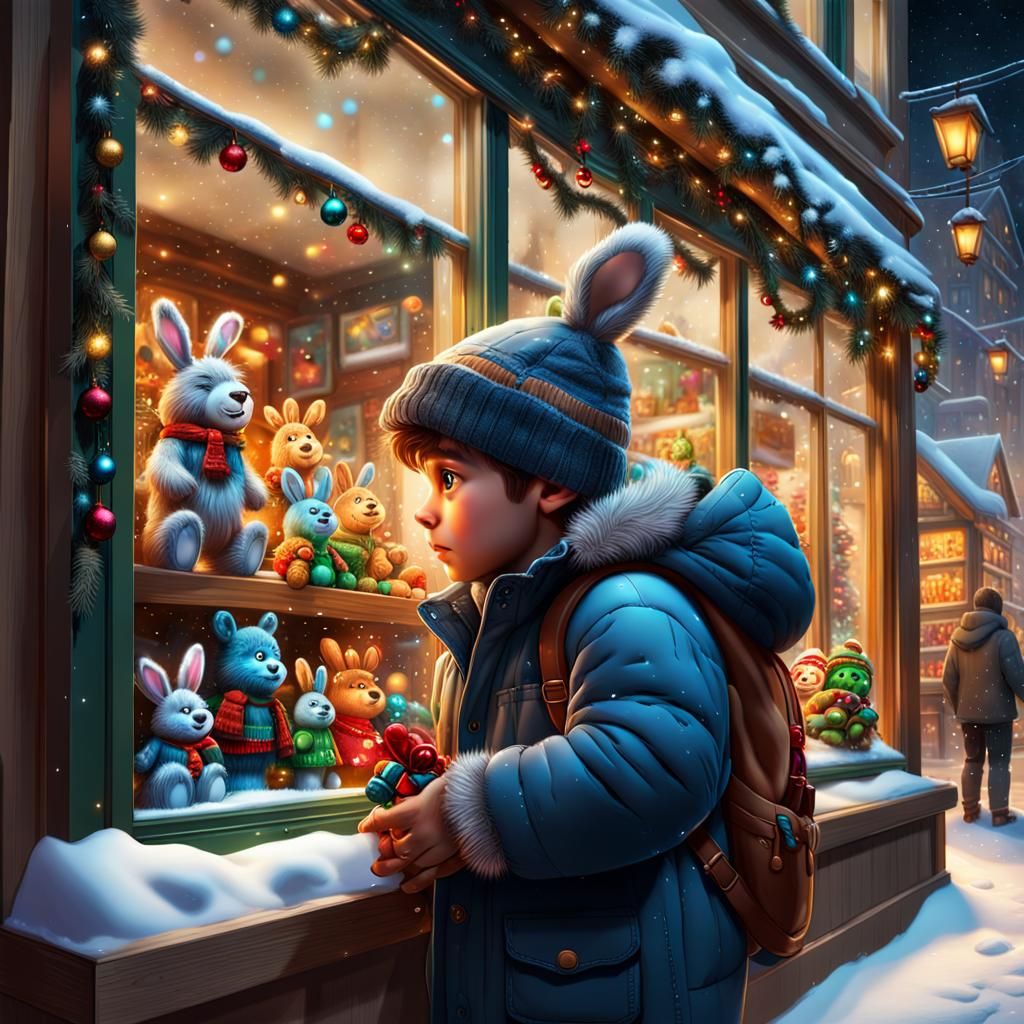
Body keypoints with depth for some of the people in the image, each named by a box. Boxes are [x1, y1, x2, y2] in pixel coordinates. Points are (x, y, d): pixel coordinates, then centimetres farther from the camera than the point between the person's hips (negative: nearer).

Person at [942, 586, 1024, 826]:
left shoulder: (958, 637, 3)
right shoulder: (1003, 637, -14)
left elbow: (948, 679, 6)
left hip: (968, 712, 5)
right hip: (997, 711, -5)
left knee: (972, 760, 14)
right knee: (999, 763, 3)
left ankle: (970, 809, 17)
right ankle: (999, 812, 3)